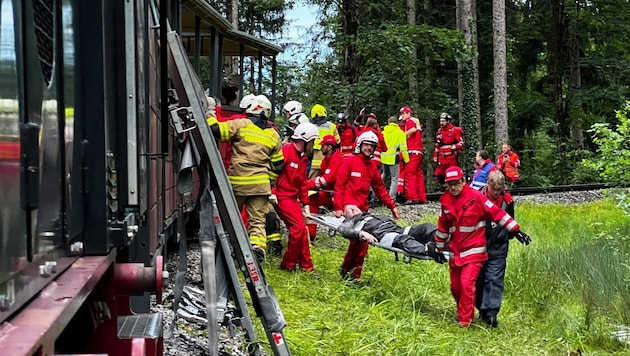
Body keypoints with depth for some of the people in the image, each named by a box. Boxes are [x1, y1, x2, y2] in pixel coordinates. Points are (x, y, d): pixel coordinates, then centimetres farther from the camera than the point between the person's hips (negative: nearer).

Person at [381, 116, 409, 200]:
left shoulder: (384, 132, 8)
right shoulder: (400, 132, -3)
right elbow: (403, 147, -6)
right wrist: (406, 159, 0)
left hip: (384, 158, 5)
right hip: (393, 158, -5)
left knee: (384, 174, 27)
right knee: (394, 178, 2)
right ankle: (392, 198, -5)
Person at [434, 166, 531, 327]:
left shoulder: (475, 197, -12)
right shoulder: (445, 200, 4)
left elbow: (497, 213, -10)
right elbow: (443, 226, 16)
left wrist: (515, 230, -11)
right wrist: (439, 248, 22)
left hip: (474, 251, -5)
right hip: (455, 252, 5)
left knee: (467, 283, -17)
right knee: (455, 287, 10)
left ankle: (465, 321, -6)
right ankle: (463, 313, 34)